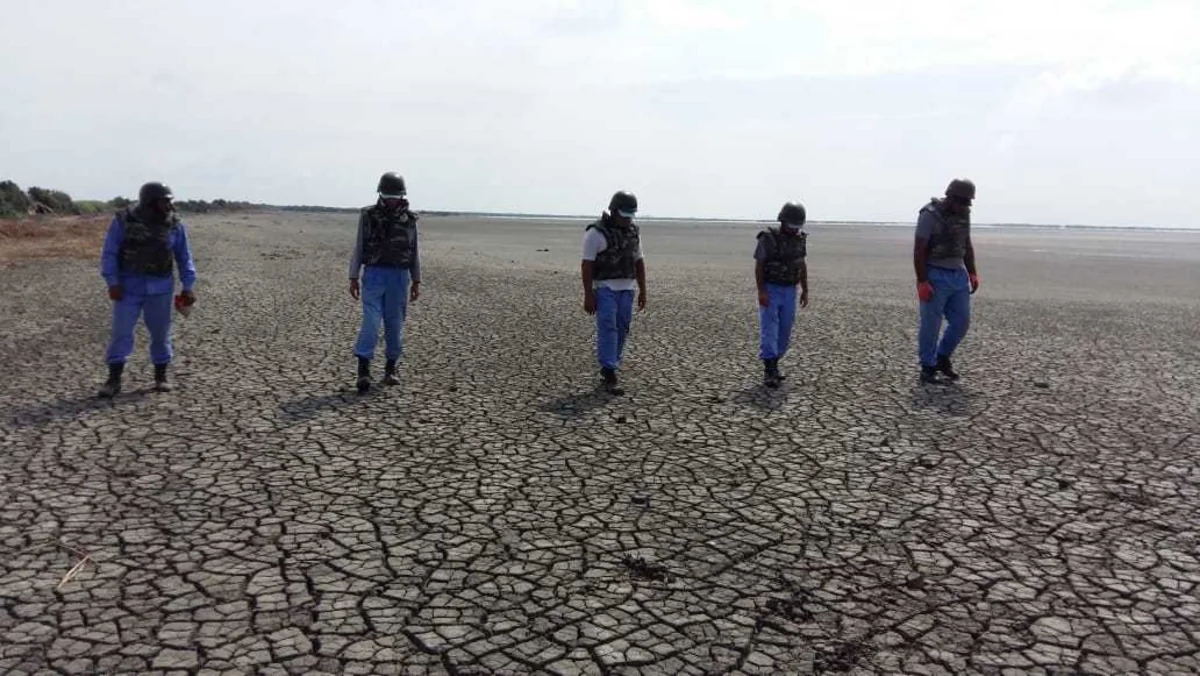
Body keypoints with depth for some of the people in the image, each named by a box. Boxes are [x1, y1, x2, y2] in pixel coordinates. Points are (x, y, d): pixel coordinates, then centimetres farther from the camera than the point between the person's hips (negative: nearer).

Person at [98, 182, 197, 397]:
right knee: (121, 333, -2)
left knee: (161, 333, 5)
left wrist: (188, 287, -3)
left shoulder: (175, 225, -1)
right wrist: (112, 283, -13)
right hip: (128, 287, -1)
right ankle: (114, 380, 3)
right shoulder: (123, 221, -6)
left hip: (160, 289, 1)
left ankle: (161, 377, 17)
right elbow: (109, 254, -4)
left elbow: (184, 257, 4)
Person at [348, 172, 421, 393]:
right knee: (371, 322, -12)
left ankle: (390, 369, 18)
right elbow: (358, 248, 2)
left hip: (399, 277, 2)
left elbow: (413, 252, 8)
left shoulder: (409, 218, 5)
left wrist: (417, 282, 5)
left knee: (395, 324, 5)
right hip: (374, 275, -2)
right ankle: (363, 371, -13)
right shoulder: (368, 215, 0)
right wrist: (353, 278, -3)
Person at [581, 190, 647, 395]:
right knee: (608, 329, -12)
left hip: (627, 288, 6)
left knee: (622, 329, 6)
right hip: (604, 288, -6)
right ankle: (610, 377, -14)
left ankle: (608, 368, 19)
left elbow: (639, 262, 14)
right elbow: (587, 265, -12)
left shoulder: (633, 232, 10)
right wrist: (588, 295, -16)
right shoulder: (596, 233, -10)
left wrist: (643, 290, 10)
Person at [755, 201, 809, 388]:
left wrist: (805, 291, 6)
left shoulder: (800, 239, 3)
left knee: (784, 330, 6)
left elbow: (802, 266, 9)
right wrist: (761, 291, -21)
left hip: (789, 291, 6)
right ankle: (769, 372, -13)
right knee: (769, 330, -11)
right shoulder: (768, 238, -15)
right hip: (769, 290, -5)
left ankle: (773, 366, 19)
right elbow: (758, 266, -14)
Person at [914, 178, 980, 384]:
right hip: (935, 277, -7)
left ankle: (942, 358, 26)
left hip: (958, 276, 7)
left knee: (961, 321, 8)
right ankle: (928, 369, 10)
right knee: (931, 325, -1)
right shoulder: (930, 215, -13)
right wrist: (922, 282, -19)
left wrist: (972, 273, 11)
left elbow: (967, 245, 19)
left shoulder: (963, 215, 9)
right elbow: (919, 250, -15)